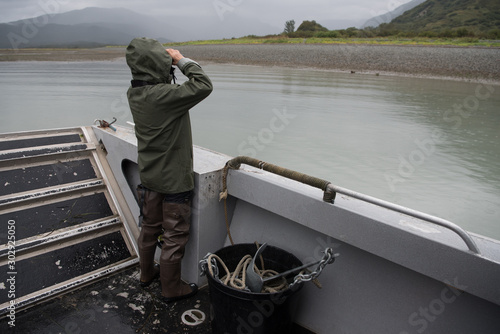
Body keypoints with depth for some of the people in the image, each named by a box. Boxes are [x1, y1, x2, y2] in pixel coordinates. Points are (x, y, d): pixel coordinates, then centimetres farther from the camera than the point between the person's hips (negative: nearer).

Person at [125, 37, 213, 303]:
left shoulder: (134, 93, -3)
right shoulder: (164, 95, -28)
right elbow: (203, 85, -25)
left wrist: (170, 62, 1)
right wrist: (181, 60, -13)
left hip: (149, 176, 8)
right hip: (173, 180, -8)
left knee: (150, 227, 24)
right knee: (175, 236, 9)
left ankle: (147, 273, 45)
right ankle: (171, 289, 26)